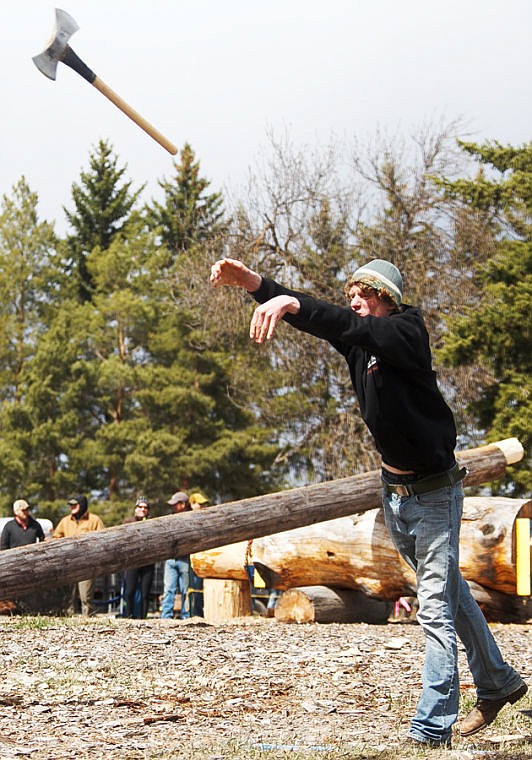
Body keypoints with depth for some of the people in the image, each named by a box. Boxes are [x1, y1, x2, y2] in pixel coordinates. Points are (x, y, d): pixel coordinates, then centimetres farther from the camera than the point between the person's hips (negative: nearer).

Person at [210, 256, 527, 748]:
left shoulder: (407, 331, -19)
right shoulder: (357, 341, 2)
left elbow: (350, 326, -37)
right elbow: (325, 324, -12)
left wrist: (293, 303, -52)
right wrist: (254, 284, -26)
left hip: (434, 491, -8)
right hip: (394, 490, 8)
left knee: (437, 609, -8)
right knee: (450, 594, 21)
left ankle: (431, 731, -8)